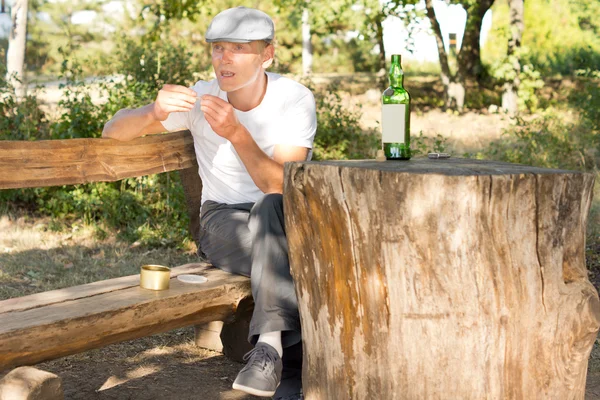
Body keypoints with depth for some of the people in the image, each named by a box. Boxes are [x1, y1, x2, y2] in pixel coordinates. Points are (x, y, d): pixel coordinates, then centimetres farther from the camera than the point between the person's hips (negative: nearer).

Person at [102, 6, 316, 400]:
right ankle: (296, 359, -32)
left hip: (288, 221, 0)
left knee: (270, 209, -37)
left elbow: (281, 187, -22)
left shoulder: (295, 99, -11)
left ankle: (270, 346, -43)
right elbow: (113, 131, -8)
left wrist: (235, 133, -36)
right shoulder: (201, 97, -6)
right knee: (281, 256, -34)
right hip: (224, 223, 0)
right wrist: (154, 112, -31)